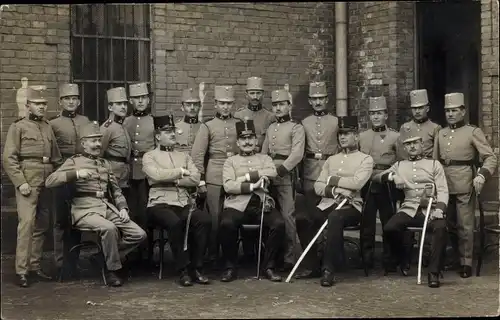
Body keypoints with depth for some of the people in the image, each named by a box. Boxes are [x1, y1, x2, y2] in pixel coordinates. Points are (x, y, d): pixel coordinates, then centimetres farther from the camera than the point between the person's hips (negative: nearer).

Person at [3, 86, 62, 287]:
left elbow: (56, 158, 20)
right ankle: (21, 271, -10)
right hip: (28, 182, -6)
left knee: (42, 225, 8)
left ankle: (35, 266, 18)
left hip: (47, 182, 6)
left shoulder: (48, 128, 16)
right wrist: (20, 182, -14)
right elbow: (8, 159, -6)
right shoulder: (18, 127, 1)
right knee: (27, 223, -13)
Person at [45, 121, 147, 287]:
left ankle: (106, 256, 6)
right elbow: (49, 181, -7)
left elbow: (116, 191, 25)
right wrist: (76, 174, -19)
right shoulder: (74, 162, 6)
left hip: (109, 209, 6)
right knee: (109, 228, -36)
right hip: (85, 210, -6)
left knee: (139, 234, -13)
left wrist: (123, 208, 5)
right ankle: (112, 270, -17)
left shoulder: (105, 164, 23)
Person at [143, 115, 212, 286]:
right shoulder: (149, 156, 9)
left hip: (183, 203, 4)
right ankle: (183, 270, -23)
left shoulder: (184, 156, 22)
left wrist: (173, 180, -6)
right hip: (160, 204, -4)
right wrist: (180, 172, -4)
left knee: (205, 220, -25)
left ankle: (196, 267, -13)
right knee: (175, 222, -36)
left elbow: (195, 179, 6)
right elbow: (156, 175, -13)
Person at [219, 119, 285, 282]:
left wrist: (246, 177, -8)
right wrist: (252, 186, -12)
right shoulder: (231, 161, 16)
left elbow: (273, 172, -3)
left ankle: (268, 267, -9)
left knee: (279, 223, -27)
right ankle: (230, 267, -13)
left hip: (262, 204, 2)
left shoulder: (264, 158, 21)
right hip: (238, 205, -2)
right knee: (226, 224, -33)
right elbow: (228, 186, -1)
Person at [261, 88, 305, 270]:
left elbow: (297, 154, -12)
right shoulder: (270, 128, 18)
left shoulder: (296, 128, -1)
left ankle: (291, 258, -5)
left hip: (286, 175, -6)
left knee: (287, 216, -10)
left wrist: (281, 169, -19)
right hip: (269, 176, 6)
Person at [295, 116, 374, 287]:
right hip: (327, 204, 5)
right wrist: (335, 190, -9)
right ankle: (312, 266, -6)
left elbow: (357, 183, -13)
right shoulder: (331, 159, 21)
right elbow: (318, 187, 11)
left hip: (352, 206, -5)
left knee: (335, 218, -38)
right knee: (302, 219, -21)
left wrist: (332, 179, -3)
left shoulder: (366, 159, 6)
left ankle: (329, 270, -33)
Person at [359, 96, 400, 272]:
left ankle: (389, 261, 11)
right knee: (367, 223, 3)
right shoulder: (362, 137, 11)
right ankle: (366, 260, 11)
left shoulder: (395, 136, 3)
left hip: (387, 185, -2)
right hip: (367, 184, 2)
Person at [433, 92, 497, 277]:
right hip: (444, 185, 5)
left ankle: (466, 262, 8)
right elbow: (435, 161, 18)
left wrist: (482, 175, -24)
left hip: (464, 186, -5)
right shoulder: (440, 134, 12)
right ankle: (456, 256, 29)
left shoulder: (473, 132, -3)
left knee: (465, 226, -1)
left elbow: (491, 158, -9)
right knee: (449, 224, 13)